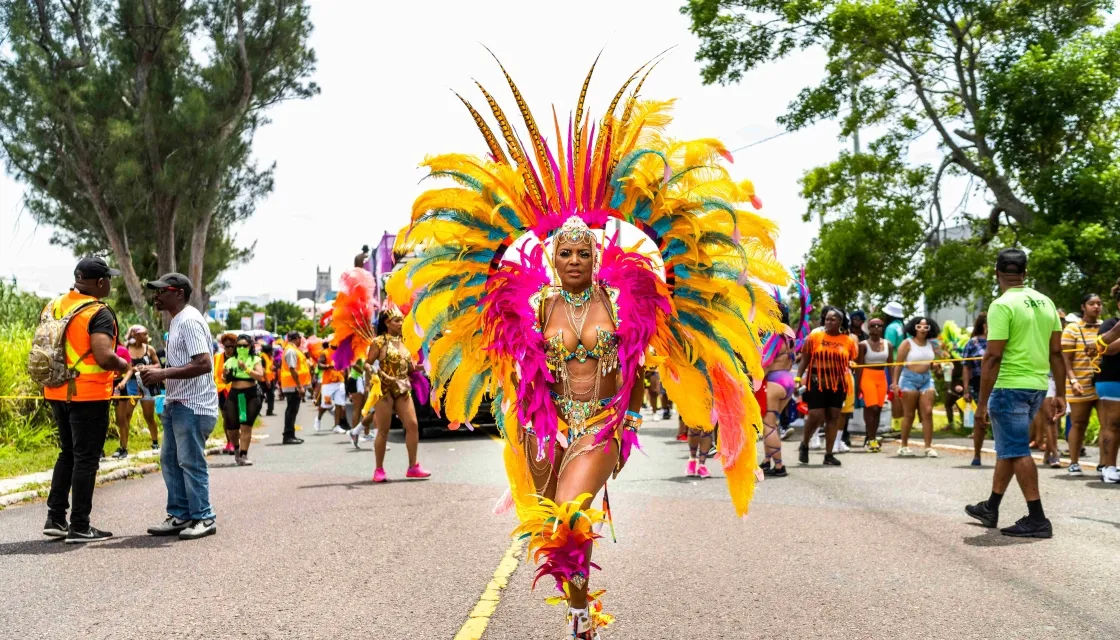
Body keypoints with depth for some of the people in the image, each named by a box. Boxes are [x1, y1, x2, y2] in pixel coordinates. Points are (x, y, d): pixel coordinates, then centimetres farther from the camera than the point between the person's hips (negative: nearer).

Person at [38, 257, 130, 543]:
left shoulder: (53, 306, 8)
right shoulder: (99, 313, -16)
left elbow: (42, 349, 15)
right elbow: (105, 357, -26)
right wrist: (123, 365, -7)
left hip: (58, 392, 8)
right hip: (88, 395, -7)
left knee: (68, 454, 19)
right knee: (86, 459, 1)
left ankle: (55, 518, 20)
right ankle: (79, 527, 5)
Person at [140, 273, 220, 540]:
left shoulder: (189, 321, -17)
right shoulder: (176, 321, 16)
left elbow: (203, 364, -26)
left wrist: (163, 374, -23)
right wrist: (156, 371, 9)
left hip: (193, 406, -11)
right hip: (175, 404, 11)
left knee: (191, 462, -6)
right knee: (170, 460, 13)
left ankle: (204, 518, 4)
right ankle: (180, 515, 21)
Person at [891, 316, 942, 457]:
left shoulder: (931, 344, 8)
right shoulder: (908, 343, -4)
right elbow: (898, 364, -7)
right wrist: (895, 383, -11)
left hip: (926, 379, 4)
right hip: (909, 379, -4)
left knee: (927, 413, -4)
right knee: (909, 414, 2)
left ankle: (928, 447, -1)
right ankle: (904, 446, 12)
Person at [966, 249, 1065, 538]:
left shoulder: (1002, 305, -13)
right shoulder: (1045, 302, 8)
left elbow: (993, 357, -17)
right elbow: (1056, 353, 10)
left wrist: (982, 402, -14)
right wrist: (1060, 394, 15)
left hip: (1010, 387, -8)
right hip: (1038, 386, 8)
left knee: (1017, 451, -1)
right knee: (1008, 447, 18)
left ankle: (1037, 519, 0)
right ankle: (991, 509, 28)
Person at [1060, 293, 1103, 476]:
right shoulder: (1072, 329, 0)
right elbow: (1066, 359, -4)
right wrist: (1073, 380, -17)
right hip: (1081, 386, -3)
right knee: (1079, 424, 4)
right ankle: (1074, 463, 11)